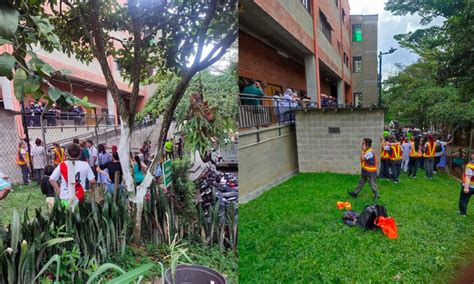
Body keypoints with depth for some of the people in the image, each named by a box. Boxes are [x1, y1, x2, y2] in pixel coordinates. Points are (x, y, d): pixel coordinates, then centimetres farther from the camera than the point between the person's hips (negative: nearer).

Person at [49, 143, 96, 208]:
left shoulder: (62, 165, -1)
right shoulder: (85, 165, -6)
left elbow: (51, 179, 3)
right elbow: (92, 181, -6)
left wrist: (58, 191, 13)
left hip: (64, 198, 1)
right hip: (79, 198, -1)